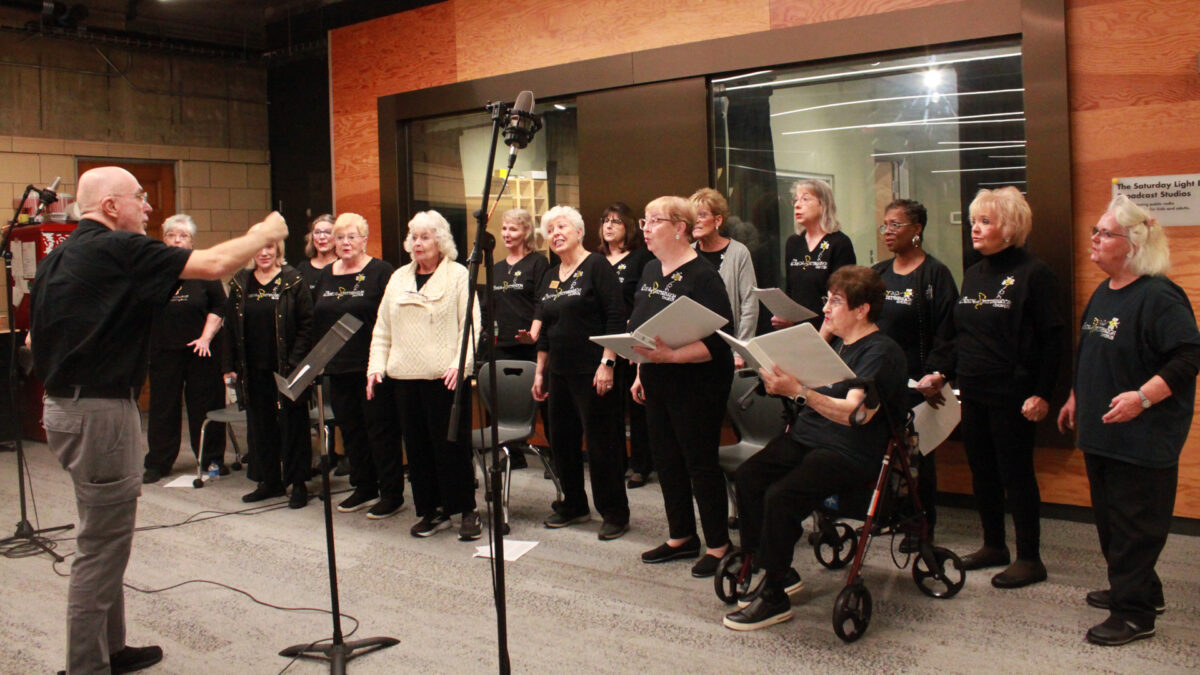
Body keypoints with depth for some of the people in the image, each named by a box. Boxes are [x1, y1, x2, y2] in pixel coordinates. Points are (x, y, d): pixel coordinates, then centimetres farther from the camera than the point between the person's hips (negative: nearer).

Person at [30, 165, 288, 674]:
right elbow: (215, 264, -22)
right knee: (101, 546, -1)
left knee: (106, 539, 19)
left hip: (64, 401, 10)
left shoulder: (57, 257, 13)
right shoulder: (118, 249, -16)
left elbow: (34, 336, 19)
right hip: (100, 411, -10)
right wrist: (265, 232, -6)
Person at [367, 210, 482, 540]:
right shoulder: (399, 278, 16)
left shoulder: (458, 275, 1)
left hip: (444, 377, -5)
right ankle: (432, 511, 18)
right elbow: (382, 328, 18)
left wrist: (460, 363, -17)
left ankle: (466, 510, 10)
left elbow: (470, 324, -6)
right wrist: (376, 365, 7)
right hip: (405, 376, 5)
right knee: (417, 445, 8)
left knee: (451, 444, -2)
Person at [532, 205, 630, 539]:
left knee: (600, 444, -3)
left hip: (592, 372, -7)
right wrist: (539, 371, 17)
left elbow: (616, 317, -13)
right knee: (562, 440, 12)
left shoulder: (596, 266, -6)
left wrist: (606, 363, -19)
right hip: (560, 373, 8)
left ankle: (615, 513, 9)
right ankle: (574, 505, 27)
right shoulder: (550, 277, 15)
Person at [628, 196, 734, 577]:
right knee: (667, 460, 15)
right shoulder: (651, 271, 10)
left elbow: (716, 341, -23)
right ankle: (681, 538, 29)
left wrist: (671, 355, -33)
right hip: (657, 384, 9)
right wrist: (640, 373, 17)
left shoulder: (702, 277, -17)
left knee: (701, 463, 0)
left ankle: (718, 546, 15)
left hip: (697, 385, -9)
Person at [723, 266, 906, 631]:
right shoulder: (838, 342, 16)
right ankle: (777, 571, 2)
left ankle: (774, 597, -11)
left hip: (848, 453, -9)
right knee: (747, 477, -11)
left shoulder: (881, 352, -12)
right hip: (805, 437, 9)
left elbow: (855, 413, -25)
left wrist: (798, 391, -36)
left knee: (780, 496, -28)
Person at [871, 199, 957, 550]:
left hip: (916, 382, -5)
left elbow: (946, 334, -12)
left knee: (918, 452, 3)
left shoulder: (935, 274, -5)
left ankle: (922, 525, 15)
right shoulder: (877, 273, 13)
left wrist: (935, 375, -23)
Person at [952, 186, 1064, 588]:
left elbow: (1053, 339, -13)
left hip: (1011, 394, -7)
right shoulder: (972, 275, 12)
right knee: (981, 472, 14)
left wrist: (1042, 393, -17)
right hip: (973, 391, 7)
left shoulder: (1032, 274, -10)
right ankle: (994, 546, 28)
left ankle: (1029, 559, 11)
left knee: (1016, 474, 0)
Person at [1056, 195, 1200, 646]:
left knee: (1135, 524, -1)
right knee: (1110, 518, 18)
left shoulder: (1159, 297, -17)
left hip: (1142, 438, -9)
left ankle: (1134, 613, 8)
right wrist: (1075, 399, 25)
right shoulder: (1103, 293, 12)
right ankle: (1140, 590, 33)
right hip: (1101, 432, 9)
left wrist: (1142, 396, -31)